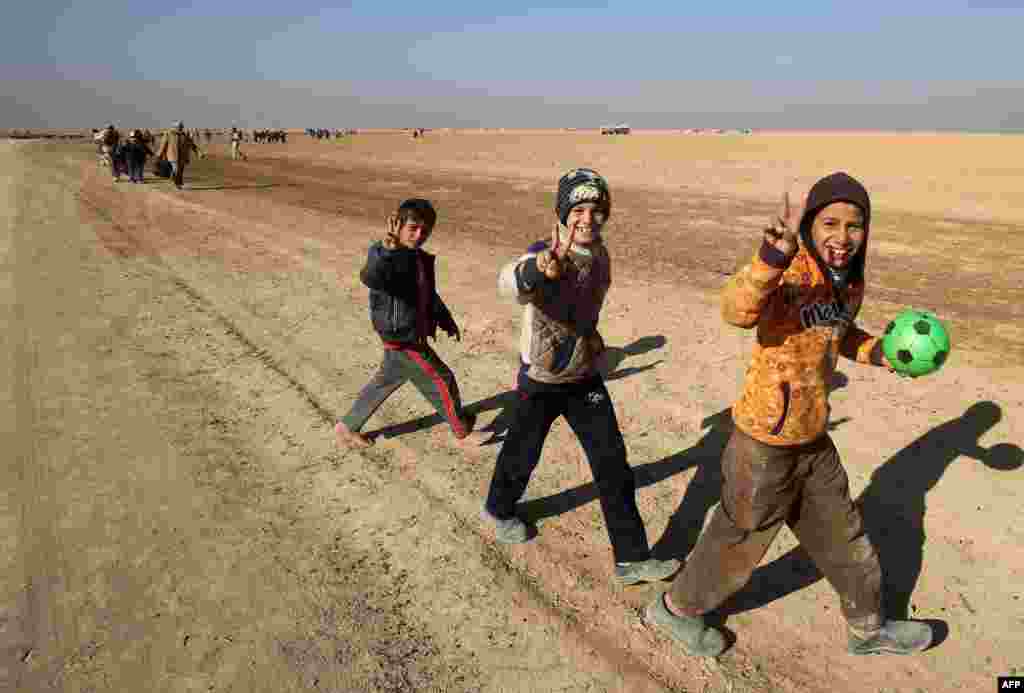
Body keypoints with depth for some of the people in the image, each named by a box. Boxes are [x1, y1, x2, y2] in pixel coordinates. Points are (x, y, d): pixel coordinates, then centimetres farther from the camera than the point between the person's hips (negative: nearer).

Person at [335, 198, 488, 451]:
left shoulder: (420, 258, 5)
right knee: (442, 381, 4)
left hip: (407, 335, 9)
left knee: (385, 382, 24)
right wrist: (387, 249, -61)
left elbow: (429, 293, 20)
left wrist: (446, 319, 20)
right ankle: (463, 433, 25)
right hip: (402, 338, -9)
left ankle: (347, 427, 40)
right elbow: (370, 278, -46)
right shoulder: (387, 255, -23)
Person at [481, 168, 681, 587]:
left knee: (612, 461, 4)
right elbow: (510, 284, -52)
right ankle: (499, 510, 47)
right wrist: (538, 269, -72)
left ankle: (631, 559, 17)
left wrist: (589, 336, 7)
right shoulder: (544, 256, -26)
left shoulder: (600, 255, -4)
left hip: (585, 376, 5)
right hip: (541, 381, -5)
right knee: (522, 454, 14)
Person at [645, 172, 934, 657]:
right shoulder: (792, 273, -25)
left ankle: (867, 628, 52)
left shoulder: (850, 280, 0)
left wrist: (877, 352, 2)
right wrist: (774, 256, -62)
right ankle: (677, 608, 40)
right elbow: (737, 311, -46)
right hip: (766, 444, -7)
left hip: (813, 439, 8)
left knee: (842, 537, 26)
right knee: (738, 544, 13)